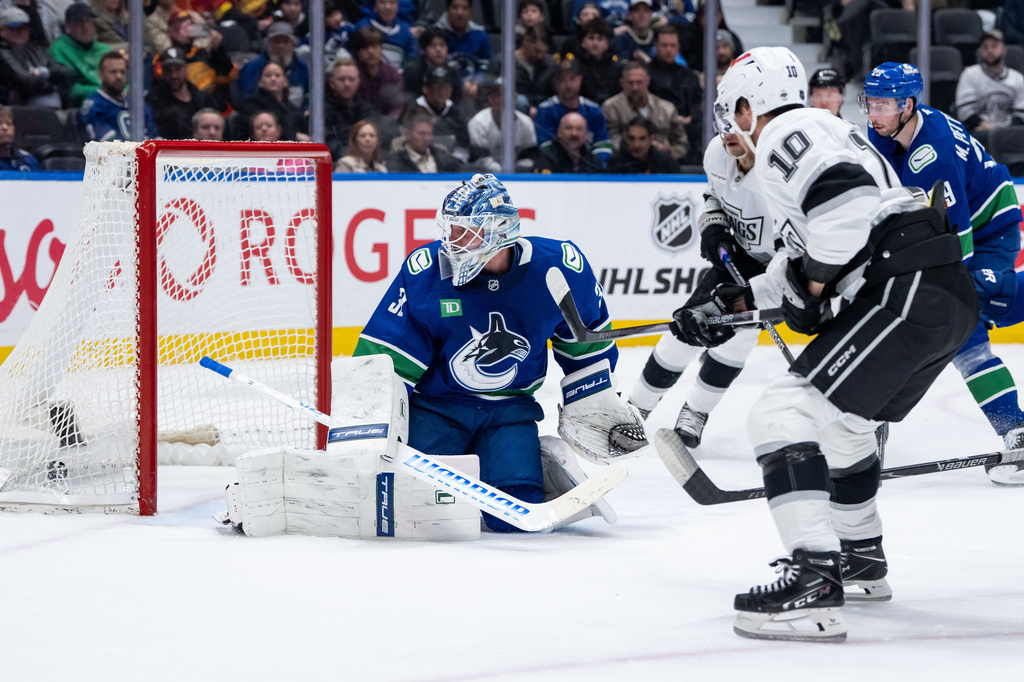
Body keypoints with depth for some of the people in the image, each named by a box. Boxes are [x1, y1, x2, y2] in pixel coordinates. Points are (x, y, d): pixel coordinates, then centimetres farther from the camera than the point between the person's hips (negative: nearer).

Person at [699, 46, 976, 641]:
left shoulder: (784, 134, -2)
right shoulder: (826, 132, 30)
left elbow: (847, 200, -22)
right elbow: (814, 263, 35)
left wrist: (811, 284, -10)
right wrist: (734, 302, 31)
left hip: (908, 289, -11)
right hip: (951, 296, 11)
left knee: (787, 411, -15)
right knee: (841, 416, 31)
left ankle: (813, 584, -26)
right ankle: (860, 553, 49)